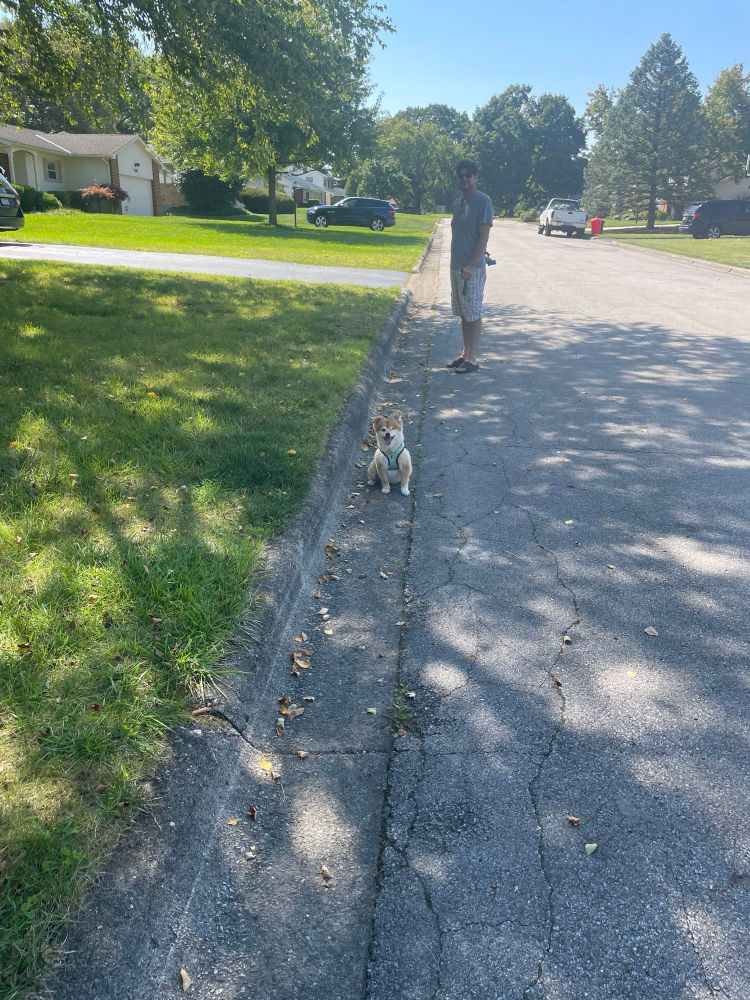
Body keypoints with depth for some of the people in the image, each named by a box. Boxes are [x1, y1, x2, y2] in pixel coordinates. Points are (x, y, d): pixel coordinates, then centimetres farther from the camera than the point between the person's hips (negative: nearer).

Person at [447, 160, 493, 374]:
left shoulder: (482, 201, -9)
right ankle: (465, 354, 22)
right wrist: (454, 263, 16)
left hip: (473, 268, -8)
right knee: (463, 314, 13)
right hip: (456, 266, 8)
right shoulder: (457, 203, 15)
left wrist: (471, 265, -20)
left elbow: (484, 236, -15)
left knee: (474, 314, -4)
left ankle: (472, 359, 0)